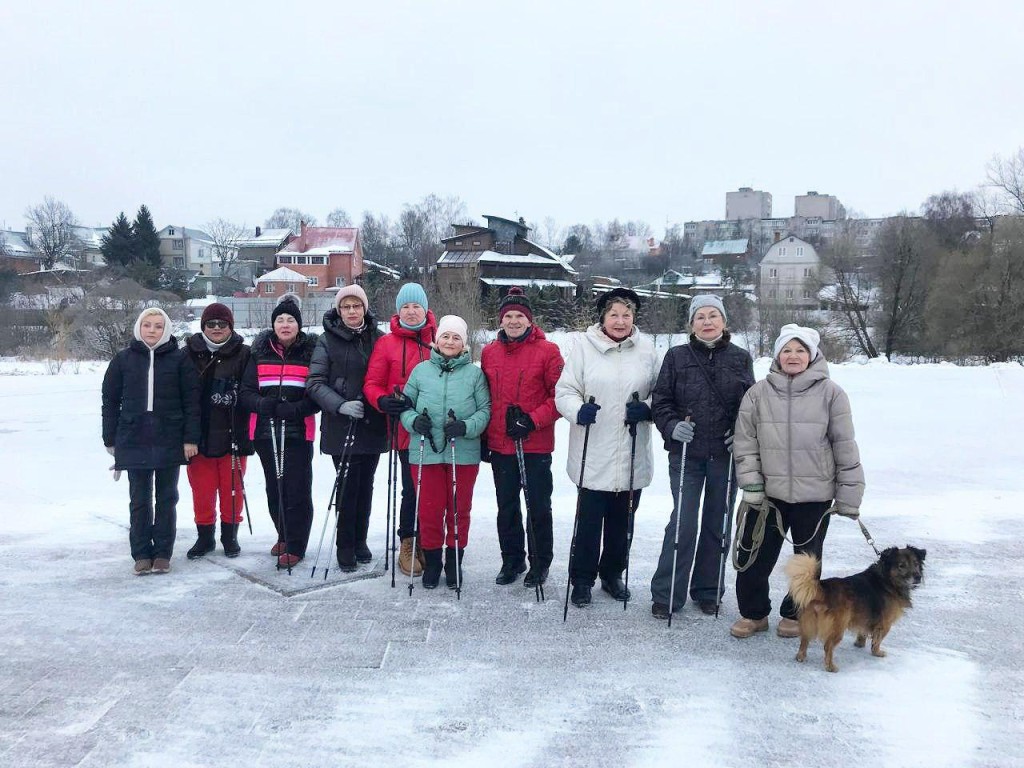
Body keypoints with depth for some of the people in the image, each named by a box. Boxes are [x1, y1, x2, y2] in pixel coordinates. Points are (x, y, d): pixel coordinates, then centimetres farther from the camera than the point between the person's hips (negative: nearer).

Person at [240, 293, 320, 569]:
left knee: (297, 490, -3)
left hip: (298, 432, -3)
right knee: (274, 489, 13)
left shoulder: (311, 352, 0)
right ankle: (284, 536, 32)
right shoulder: (260, 353, 9)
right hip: (266, 432, 3)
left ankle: (295, 546, 8)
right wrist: (261, 404, -14)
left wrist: (296, 409, -19)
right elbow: (247, 391, 7)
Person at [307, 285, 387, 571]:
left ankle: (360, 541, 27)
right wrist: (340, 405, -21)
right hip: (341, 426, -3)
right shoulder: (328, 340, -2)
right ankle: (345, 547, 13)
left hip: (372, 426, 3)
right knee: (347, 486, 0)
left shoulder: (377, 337, 5)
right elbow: (315, 383, -7)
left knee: (365, 485, 12)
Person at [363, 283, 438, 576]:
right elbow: (372, 384, 3)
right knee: (412, 488, -2)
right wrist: (383, 401, -17)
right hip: (406, 428, -2)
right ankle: (408, 545, 15)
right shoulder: (387, 344, 3)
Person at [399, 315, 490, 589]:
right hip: (426, 452, 1)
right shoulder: (421, 370, 5)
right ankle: (432, 561, 25)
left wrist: (466, 426, -17)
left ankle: (454, 562, 26)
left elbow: (485, 410, -1)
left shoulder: (474, 373, 2)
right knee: (429, 510, 7)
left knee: (459, 510, 9)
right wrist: (414, 421, -11)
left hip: (463, 454, 0)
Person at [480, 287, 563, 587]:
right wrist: (483, 437, 11)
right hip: (499, 444, 4)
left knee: (538, 506, 7)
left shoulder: (547, 351, -7)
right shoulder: (489, 352, 6)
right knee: (506, 506, 15)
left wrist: (532, 420, -17)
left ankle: (540, 563, 23)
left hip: (536, 444, -4)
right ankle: (512, 560, 30)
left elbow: (559, 396, -7)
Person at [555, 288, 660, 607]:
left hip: (632, 458, 3)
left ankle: (612, 574, 34)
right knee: (589, 520, 2)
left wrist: (646, 408, -9)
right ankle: (582, 579, 19)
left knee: (622, 520, 15)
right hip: (593, 455, -3)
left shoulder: (646, 348, 4)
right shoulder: (583, 345, -4)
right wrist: (579, 410, -24)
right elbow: (564, 392, -4)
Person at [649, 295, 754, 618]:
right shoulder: (677, 356, 1)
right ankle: (666, 594, 8)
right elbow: (660, 401, 3)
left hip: (726, 455, 2)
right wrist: (672, 426, -14)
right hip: (686, 453, -2)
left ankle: (707, 590, 26)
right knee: (684, 522, -5)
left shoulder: (740, 358, 5)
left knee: (718, 523, 11)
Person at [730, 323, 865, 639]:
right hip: (768, 493, 1)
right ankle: (753, 613, 27)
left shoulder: (830, 393, -5)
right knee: (754, 556, 6)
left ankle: (796, 614, 34)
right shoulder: (759, 393, -1)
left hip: (815, 496, -1)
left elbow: (845, 447, -2)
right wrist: (751, 483, -5)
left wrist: (849, 495, -1)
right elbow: (745, 442, 2)